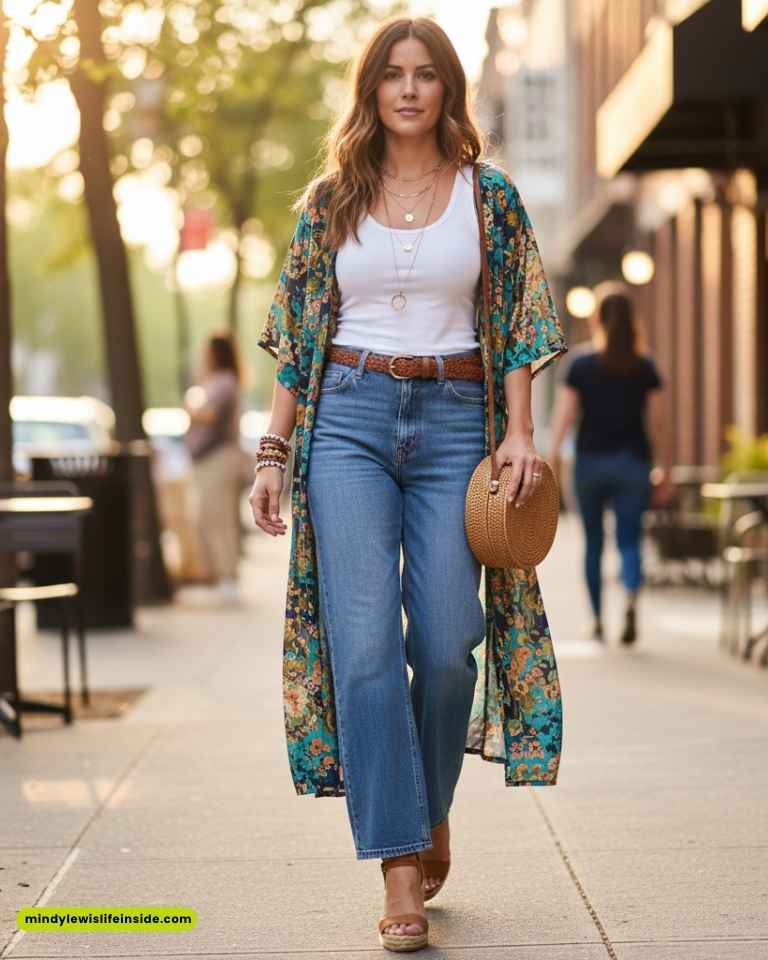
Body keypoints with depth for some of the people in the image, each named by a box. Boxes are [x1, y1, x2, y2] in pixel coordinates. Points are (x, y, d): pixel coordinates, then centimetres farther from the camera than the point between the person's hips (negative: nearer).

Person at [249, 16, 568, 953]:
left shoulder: (488, 195, 7)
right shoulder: (329, 200, 9)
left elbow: (517, 325, 6)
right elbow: (297, 334, 10)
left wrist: (520, 432, -4)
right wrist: (272, 450, 4)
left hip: (454, 421, 0)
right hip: (348, 418, 0)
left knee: (446, 644, -1)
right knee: (365, 641, -10)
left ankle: (432, 813, 26)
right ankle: (400, 869, -9)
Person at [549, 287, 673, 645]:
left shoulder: (580, 365, -2)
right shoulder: (645, 367, 0)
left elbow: (563, 417, -8)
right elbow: (656, 423, -1)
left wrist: (551, 460, -8)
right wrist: (664, 471, 6)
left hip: (590, 462, 0)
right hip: (633, 463, 0)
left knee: (593, 542, 13)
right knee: (629, 541, 1)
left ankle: (597, 621, 19)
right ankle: (631, 599, -27)